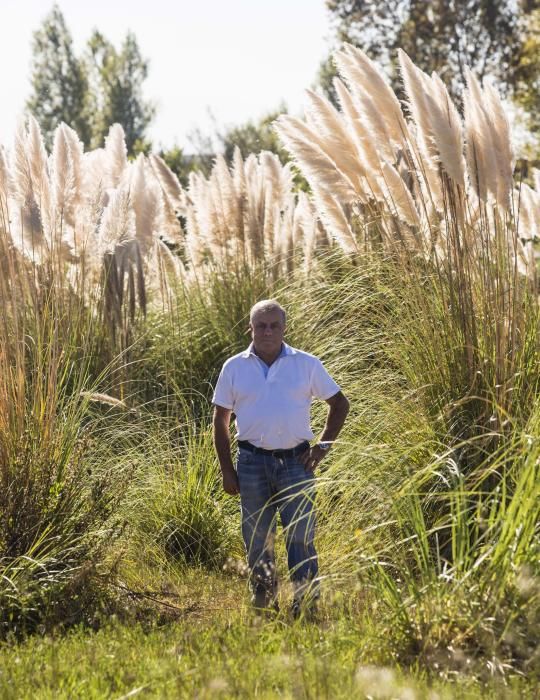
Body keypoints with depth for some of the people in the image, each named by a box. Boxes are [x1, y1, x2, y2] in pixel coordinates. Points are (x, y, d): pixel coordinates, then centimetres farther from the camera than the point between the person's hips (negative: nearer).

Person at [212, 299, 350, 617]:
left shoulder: (307, 364, 2)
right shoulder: (234, 368, 4)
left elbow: (340, 403, 10)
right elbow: (221, 420, 9)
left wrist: (323, 447, 1)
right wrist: (227, 470, 3)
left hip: (296, 462, -1)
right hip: (252, 463, 2)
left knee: (301, 537, -5)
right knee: (257, 539, 9)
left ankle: (306, 602, 0)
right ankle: (263, 599, 22)